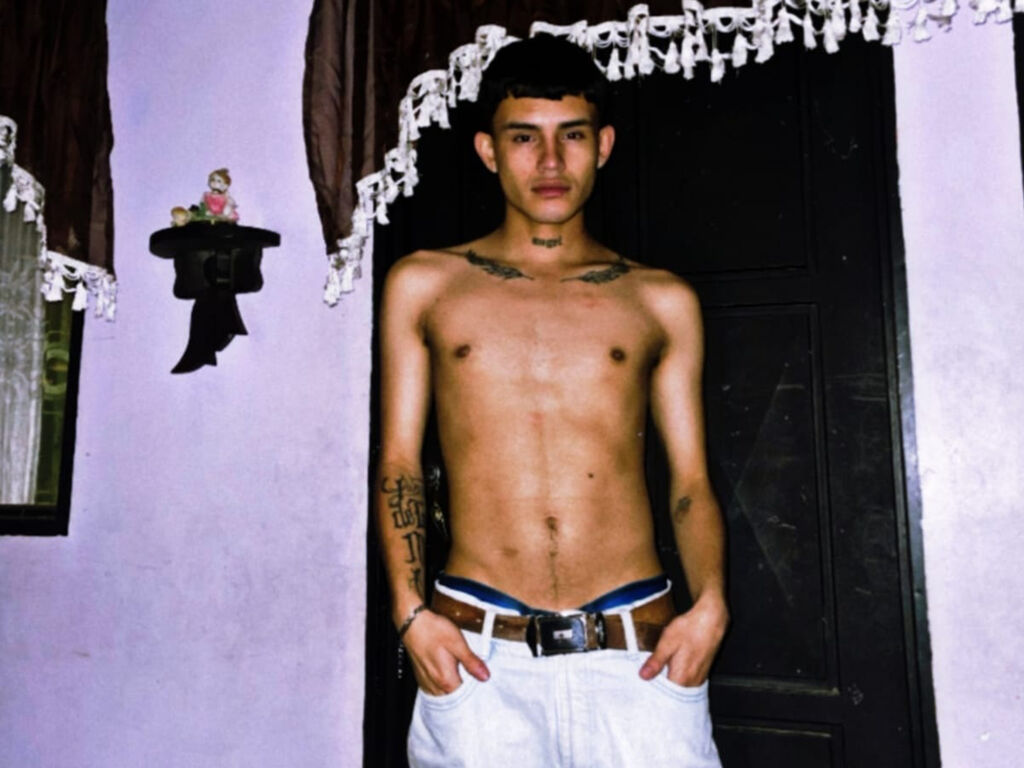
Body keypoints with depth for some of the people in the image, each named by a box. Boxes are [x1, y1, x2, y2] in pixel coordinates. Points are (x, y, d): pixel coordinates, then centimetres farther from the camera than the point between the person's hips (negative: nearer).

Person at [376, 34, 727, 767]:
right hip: (478, 653, 0)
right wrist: (411, 613, -5)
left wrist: (710, 604, -7)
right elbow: (399, 462, 6)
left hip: (637, 653, 1)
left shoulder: (662, 302, 9)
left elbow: (690, 479, 8)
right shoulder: (423, 285, 8)